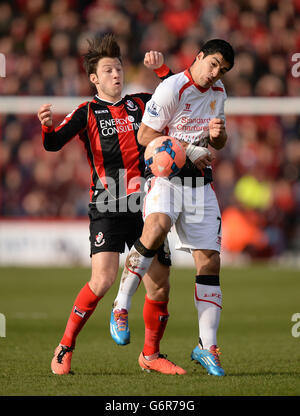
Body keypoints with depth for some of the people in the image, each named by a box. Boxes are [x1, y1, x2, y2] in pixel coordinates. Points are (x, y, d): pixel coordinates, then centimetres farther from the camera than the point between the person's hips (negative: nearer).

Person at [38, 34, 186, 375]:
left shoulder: (139, 104, 13)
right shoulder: (87, 112, 1)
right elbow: (53, 144, -9)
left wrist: (161, 69, 8)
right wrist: (46, 126, -31)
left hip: (143, 205, 5)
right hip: (107, 207, -4)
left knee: (159, 284, 3)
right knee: (103, 279, -20)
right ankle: (65, 347, -5)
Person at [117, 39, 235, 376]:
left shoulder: (218, 92, 12)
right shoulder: (171, 88, -11)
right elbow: (144, 135, -11)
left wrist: (218, 135, -1)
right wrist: (188, 150, -16)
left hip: (200, 181, 6)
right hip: (165, 174, -6)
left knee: (209, 260, -1)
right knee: (158, 225, -36)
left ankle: (206, 346, 6)